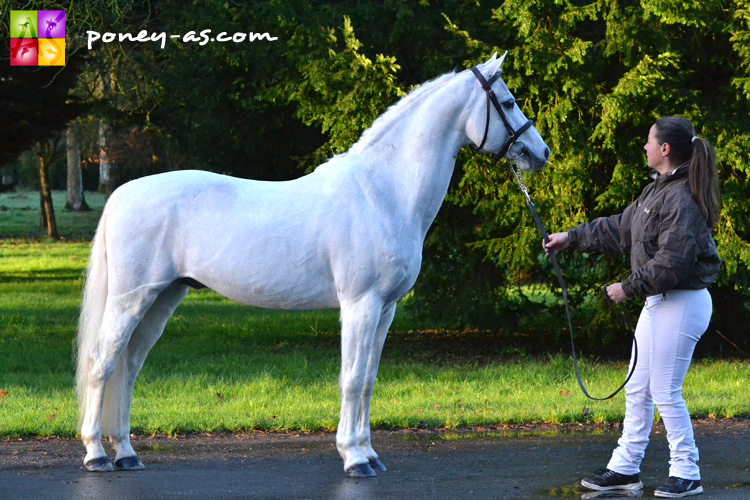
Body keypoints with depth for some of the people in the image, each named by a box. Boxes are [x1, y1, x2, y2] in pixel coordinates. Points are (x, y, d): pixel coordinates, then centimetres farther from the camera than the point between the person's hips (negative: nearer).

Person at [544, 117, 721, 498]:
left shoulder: (682, 198, -22)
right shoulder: (658, 191, 11)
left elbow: (672, 262, -26)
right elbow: (622, 229, 22)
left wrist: (628, 288, -16)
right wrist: (572, 237, 24)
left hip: (682, 305, -10)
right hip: (658, 302, 10)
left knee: (665, 392, -3)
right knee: (637, 389, 14)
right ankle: (625, 468, 22)